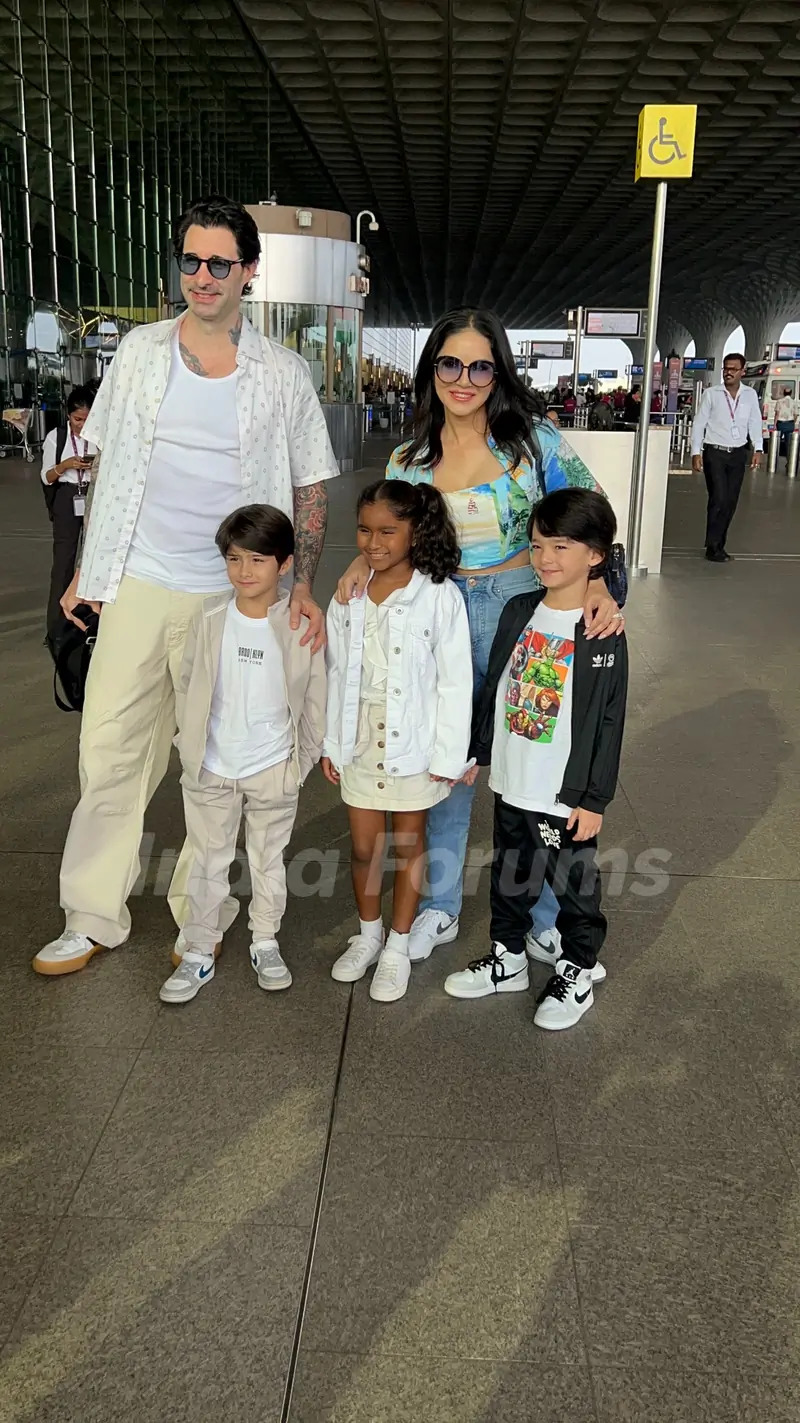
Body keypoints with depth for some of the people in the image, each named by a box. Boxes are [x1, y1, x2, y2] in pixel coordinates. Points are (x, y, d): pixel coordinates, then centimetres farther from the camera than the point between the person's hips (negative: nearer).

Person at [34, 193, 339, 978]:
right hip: (136, 585, 2)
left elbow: (309, 488, 4)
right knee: (110, 751, 5)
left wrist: (303, 586, -6)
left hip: (230, 595, -2)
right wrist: (87, 569, 9)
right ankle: (93, 917, 19)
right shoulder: (141, 351, 5)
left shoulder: (283, 374, -1)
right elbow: (109, 468, 11)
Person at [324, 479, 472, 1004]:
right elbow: (338, 674, 8)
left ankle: (398, 948, 26)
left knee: (409, 844, 11)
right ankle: (368, 934, 36)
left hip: (414, 743, -4)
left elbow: (455, 683, -11)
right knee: (364, 846, 14)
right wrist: (332, 743, 8)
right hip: (360, 739, 4)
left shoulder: (440, 598, -13)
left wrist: (448, 756, -12)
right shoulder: (349, 597, 1)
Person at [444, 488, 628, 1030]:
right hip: (512, 783, 5)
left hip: (567, 794, -5)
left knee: (574, 884, 12)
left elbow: (610, 724, -12)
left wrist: (595, 799, -11)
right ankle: (508, 958, 40)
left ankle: (577, 972, 33)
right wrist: (478, 752, 14)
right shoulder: (519, 611, 1)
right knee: (510, 877, 20)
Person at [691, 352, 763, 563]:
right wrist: (696, 452, -8)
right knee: (719, 500, -10)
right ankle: (713, 547, 0)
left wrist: (758, 449, -3)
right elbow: (699, 423, -2)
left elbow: (755, 422, 7)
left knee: (731, 502, 6)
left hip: (738, 454, 3)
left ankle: (718, 544, 16)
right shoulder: (711, 393, -2)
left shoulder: (750, 394, 5)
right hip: (714, 453, -3)